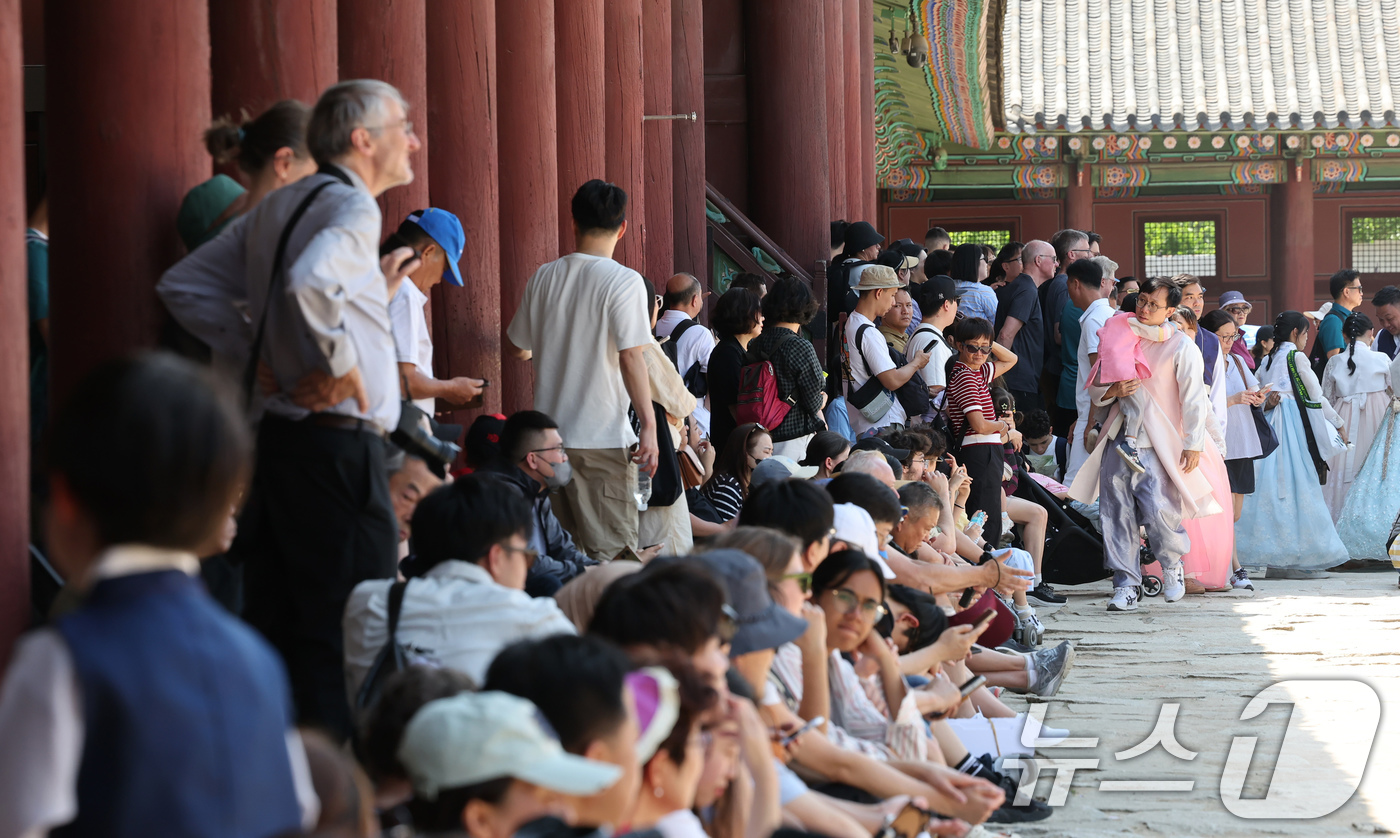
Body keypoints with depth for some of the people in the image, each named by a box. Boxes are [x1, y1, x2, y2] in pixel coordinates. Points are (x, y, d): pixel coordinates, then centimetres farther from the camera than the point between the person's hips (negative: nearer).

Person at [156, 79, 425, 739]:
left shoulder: (275, 208, 16)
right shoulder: (352, 207, -11)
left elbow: (184, 285, 18)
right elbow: (310, 283, -32)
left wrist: (251, 357, 12)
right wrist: (342, 363, -18)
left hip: (272, 433, 9)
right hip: (338, 445, -9)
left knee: (275, 624, 13)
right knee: (345, 635, -7)